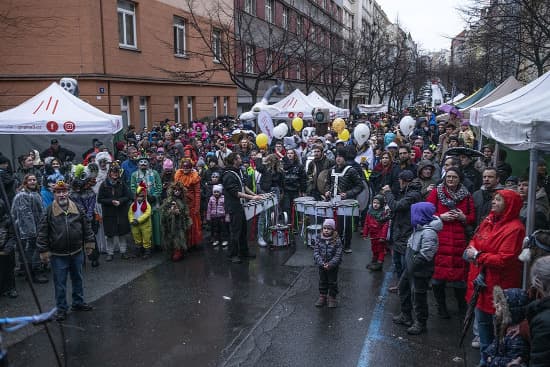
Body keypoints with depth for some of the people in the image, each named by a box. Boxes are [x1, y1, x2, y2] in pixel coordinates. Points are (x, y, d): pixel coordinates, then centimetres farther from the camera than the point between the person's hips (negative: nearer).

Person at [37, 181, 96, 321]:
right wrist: (43, 251, -8)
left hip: (77, 252, 3)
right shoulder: (49, 212, -8)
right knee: (60, 283, 5)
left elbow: (86, 227, 8)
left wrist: (89, 243, 5)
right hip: (58, 255, -3)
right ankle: (61, 308, 18)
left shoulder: (77, 209, 1)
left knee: (77, 279, 17)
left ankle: (78, 302, 34)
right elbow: (42, 233, -6)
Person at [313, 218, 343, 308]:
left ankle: (332, 298, 27)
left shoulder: (337, 241, -14)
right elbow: (316, 253, -9)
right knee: (322, 282, 16)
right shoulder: (319, 240, -6)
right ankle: (322, 297, 31)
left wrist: (330, 264, -25)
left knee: (333, 282, 11)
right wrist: (321, 263, -22)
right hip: (321, 266, 3)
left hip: (333, 266, -3)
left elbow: (338, 255, -16)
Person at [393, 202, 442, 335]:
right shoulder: (418, 228, 4)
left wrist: (413, 261, -20)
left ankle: (420, 323, 21)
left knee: (418, 296, 3)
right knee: (403, 288, 22)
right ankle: (405, 316, 39)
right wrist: (408, 257, 6)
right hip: (411, 268, 11)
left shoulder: (429, 232, -26)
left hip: (420, 271, -10)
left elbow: (426, 255, -30)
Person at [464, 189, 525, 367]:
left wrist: (478, 256, -15)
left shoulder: (514, 228, -18)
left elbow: (504, 260, -23)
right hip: (482, 281, 8)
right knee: (482, 320, 19)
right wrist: (471, 249, -5)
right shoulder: (489, 220, 6)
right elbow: (475, 239, 17)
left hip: (499, 286, -8)